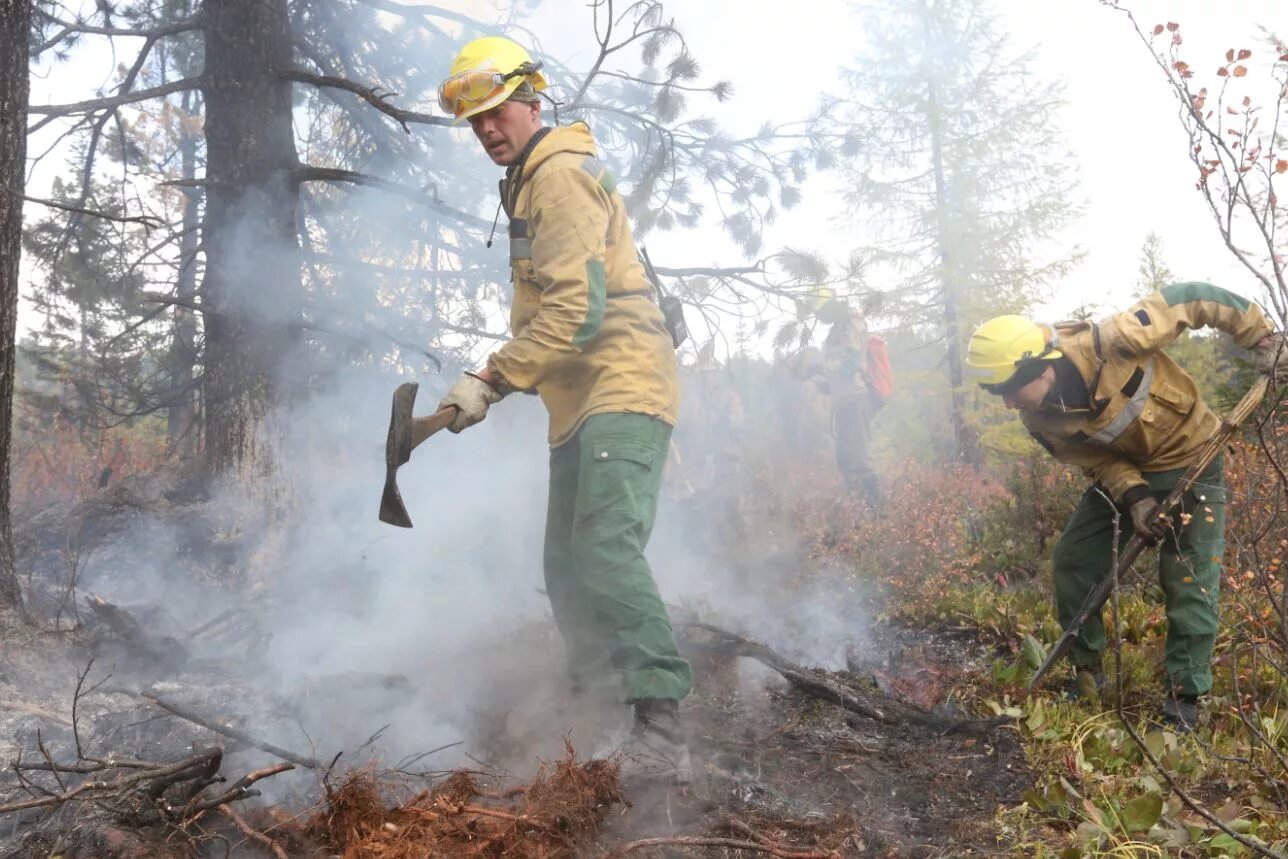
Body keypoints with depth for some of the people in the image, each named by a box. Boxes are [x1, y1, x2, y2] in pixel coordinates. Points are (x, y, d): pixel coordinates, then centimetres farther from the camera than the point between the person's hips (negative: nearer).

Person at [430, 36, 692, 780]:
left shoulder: (562, 174, -10)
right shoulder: (532, 183, 23)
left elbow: (574, 308, -21)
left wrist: (490, 381, -22)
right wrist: (505, 378, 19)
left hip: (622, 385, -11)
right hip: (581, 400, 11)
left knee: (608, 548, -25)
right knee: (568, 568, 12)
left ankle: (663, 719, -27)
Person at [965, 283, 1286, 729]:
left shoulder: (1112, 342, -36)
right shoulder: (1041, 419, -17)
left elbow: (1189, 300, -25)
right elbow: (1095, 459, -7)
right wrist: (1134, 496, -25)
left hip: (1190, 461, -5)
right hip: (1121, 472, 5)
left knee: (1190, 585, -6)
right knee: (1072, 562, 3)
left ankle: (1185, 698, 8)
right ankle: (1086, 674, 20)